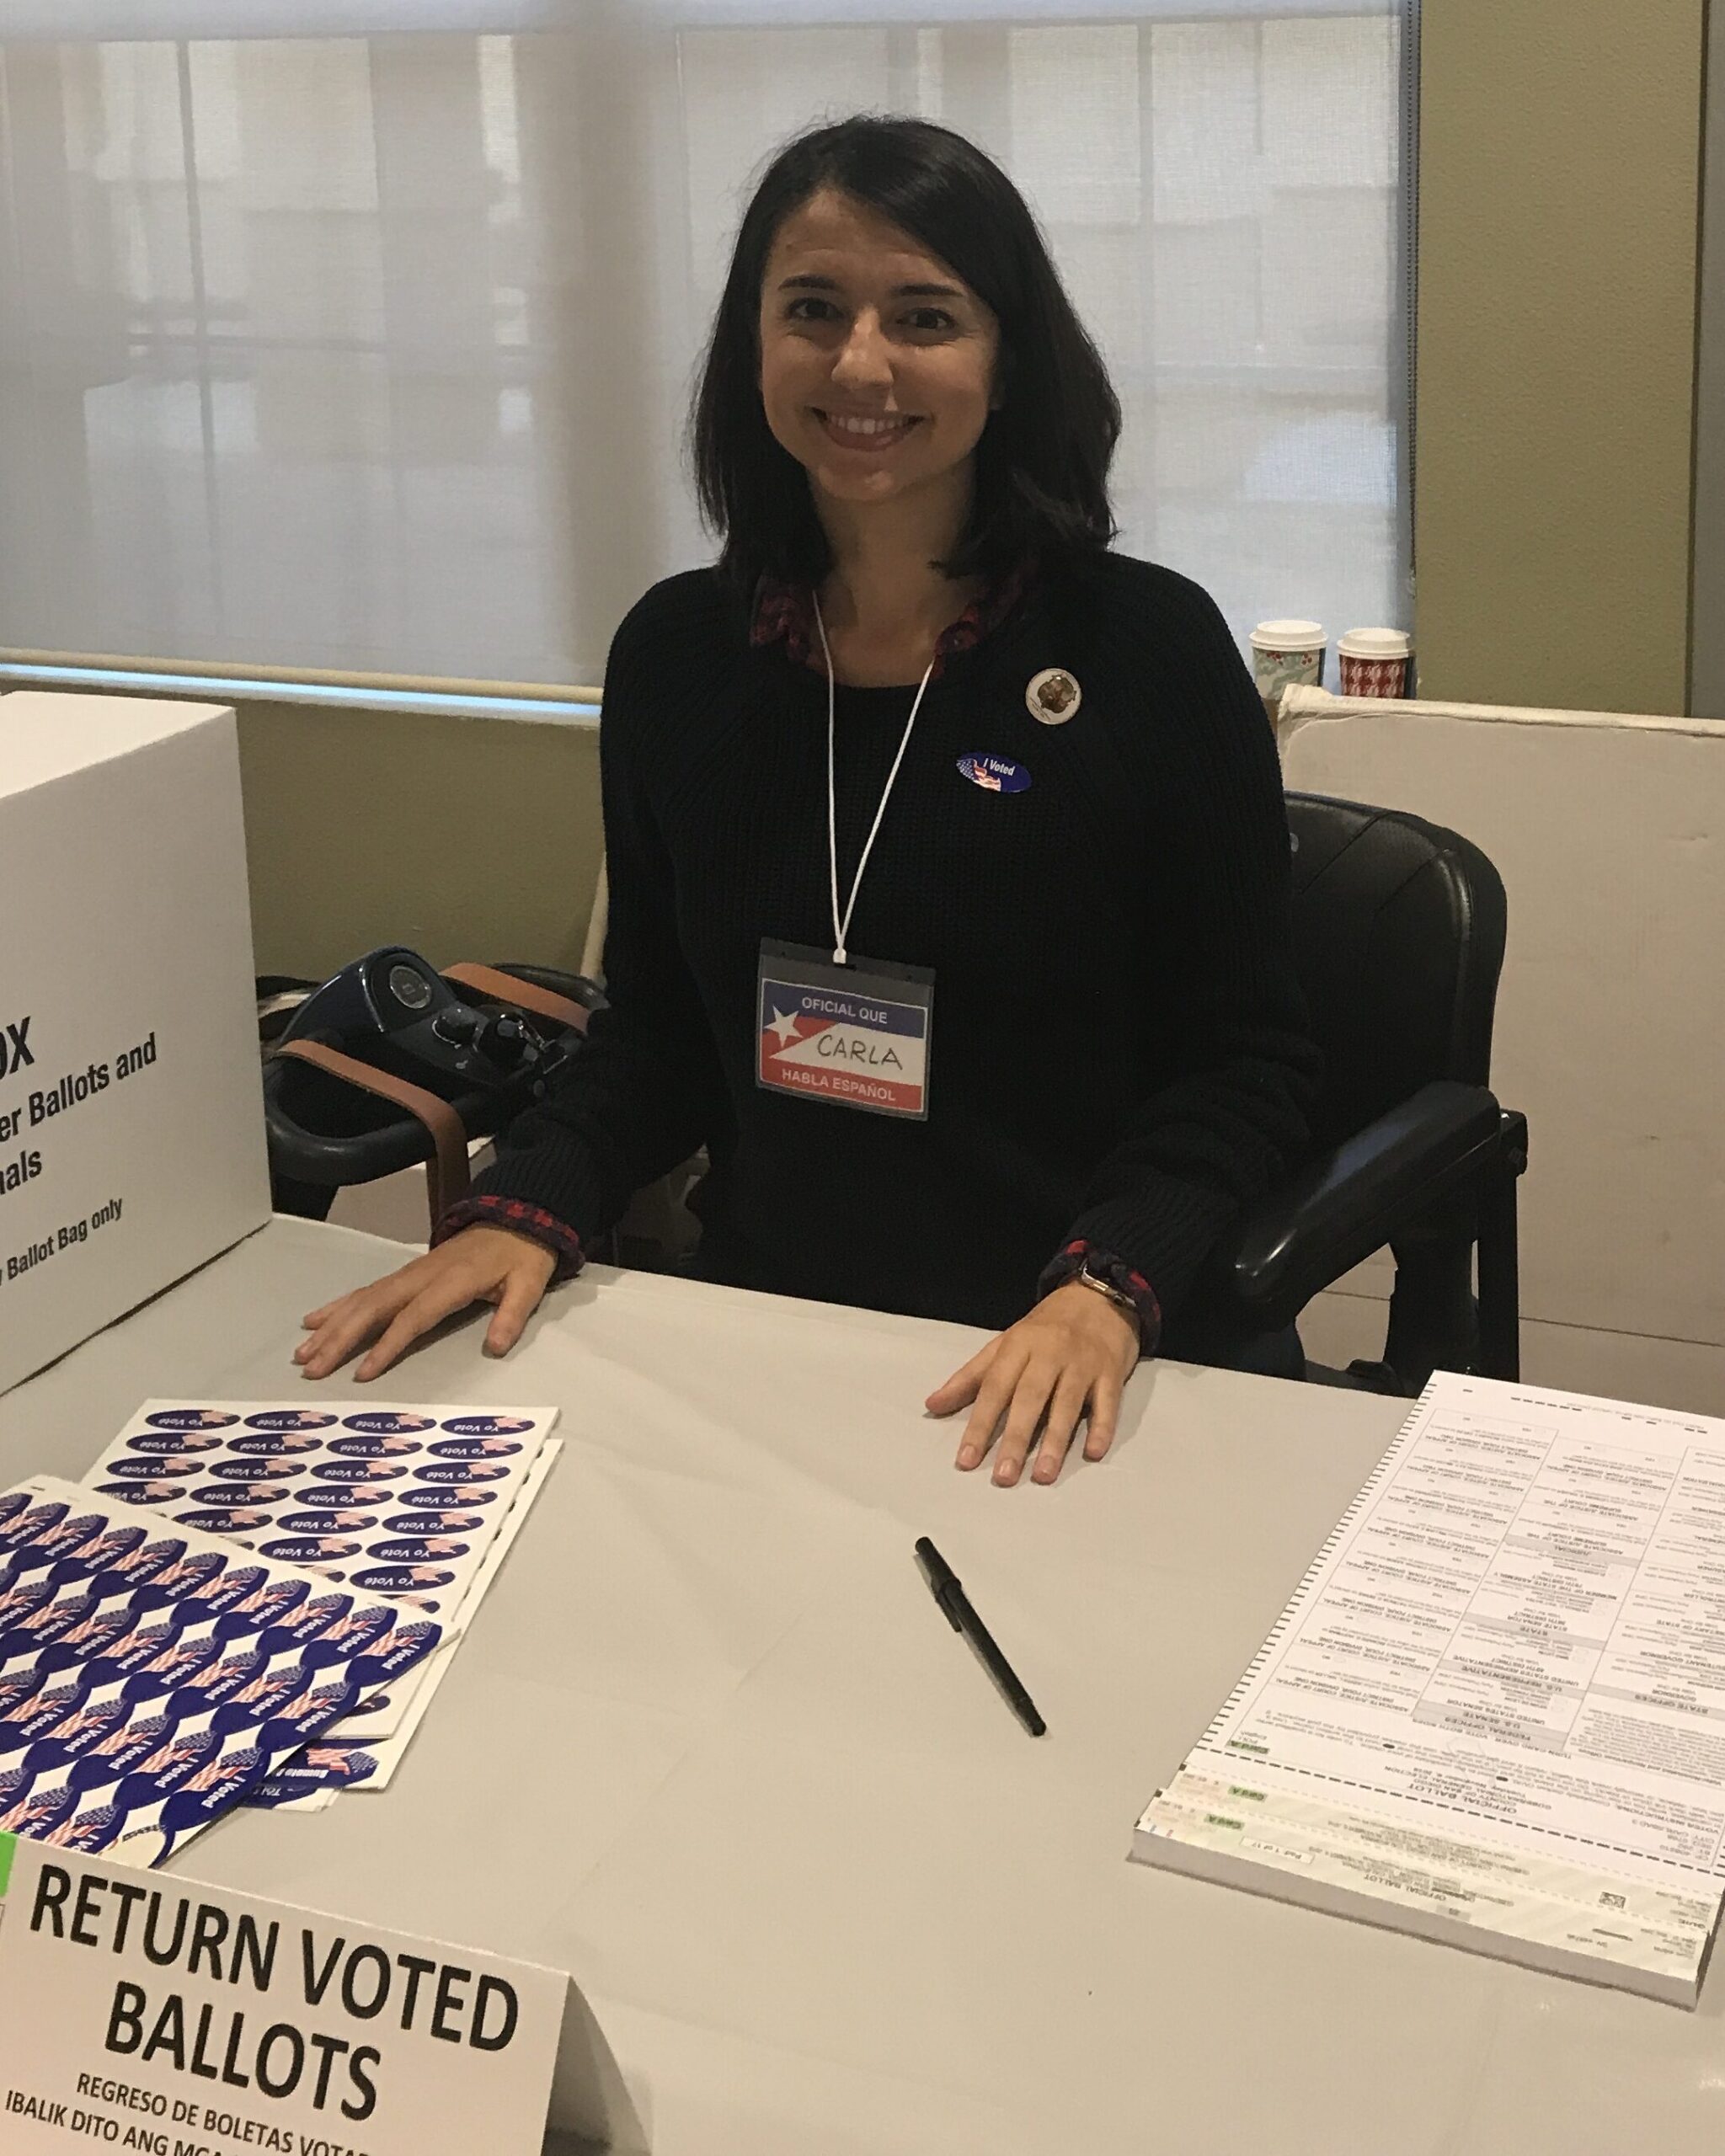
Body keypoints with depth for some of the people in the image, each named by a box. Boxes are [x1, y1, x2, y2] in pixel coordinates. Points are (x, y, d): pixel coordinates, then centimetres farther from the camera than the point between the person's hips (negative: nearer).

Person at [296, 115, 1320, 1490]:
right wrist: (526, 1211, -3)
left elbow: (1248, 1062, -2)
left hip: (1067, 1376, -3)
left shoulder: (1149, 649, -5)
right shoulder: (676, 653, 6)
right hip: (752, 1338, 3)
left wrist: (1108, 1291, -18)